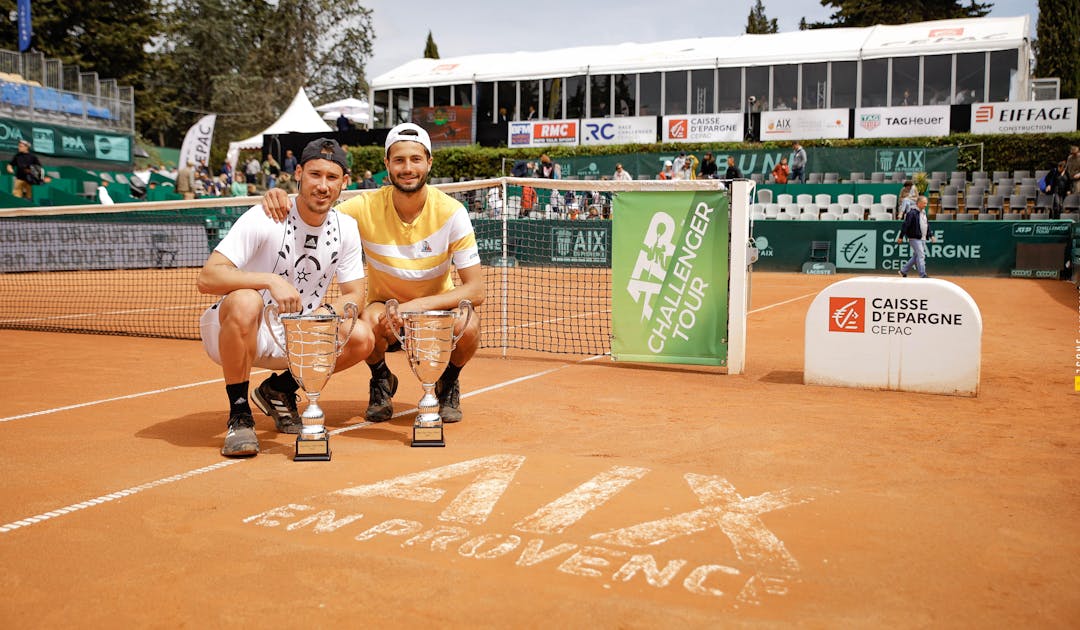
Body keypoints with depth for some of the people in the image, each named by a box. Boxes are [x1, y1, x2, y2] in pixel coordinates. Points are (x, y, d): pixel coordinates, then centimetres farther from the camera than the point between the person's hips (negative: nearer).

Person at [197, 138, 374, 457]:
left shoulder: (346, 228, -3)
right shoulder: (264, 219, -19)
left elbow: (355, 294, -1)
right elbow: (207, 278, -26)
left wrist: (327, 311, -23)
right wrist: (271, 280, -40)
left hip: (294, 337, 5)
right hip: (235, 334, -4)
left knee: (362, 338, -18)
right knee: (245, 302, -38)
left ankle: (279, 389, 8)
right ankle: (239, 415, -18)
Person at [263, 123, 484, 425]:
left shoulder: (451, 212, -19)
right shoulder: (367, 207, -16)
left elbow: (475, 290, -21)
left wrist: (416, 305, -33)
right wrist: (280, 199, -31)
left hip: (437, 310, 0)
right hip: (386, 310, 0)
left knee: (469, 325, -32)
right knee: (370, 318, -34)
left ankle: (448, 383, 4)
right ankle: (381, 381, 2)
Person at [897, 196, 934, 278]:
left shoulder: (923, 212, 16)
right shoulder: (912, 212, -13)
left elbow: (927, 225, 26)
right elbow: (905, 225, -16)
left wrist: (930, 235, 21)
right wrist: (901, 237, -18)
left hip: (922, 239, 9)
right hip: (914, 238, -9)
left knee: (916, 256, 12)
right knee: (921, 256, -12)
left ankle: (903, 271, 22)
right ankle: (923, 275, -11)